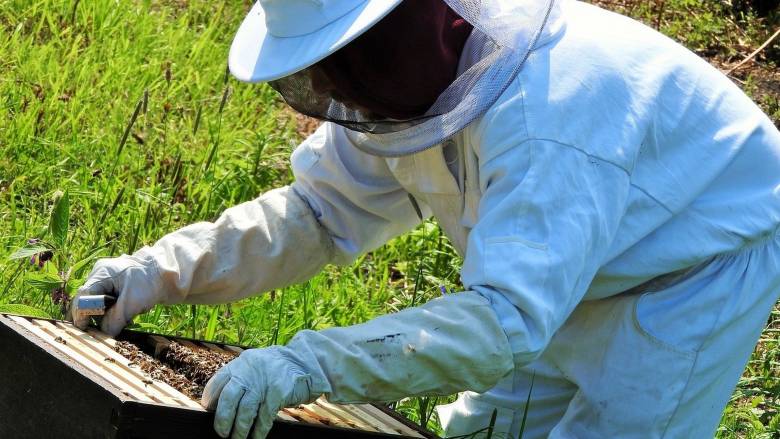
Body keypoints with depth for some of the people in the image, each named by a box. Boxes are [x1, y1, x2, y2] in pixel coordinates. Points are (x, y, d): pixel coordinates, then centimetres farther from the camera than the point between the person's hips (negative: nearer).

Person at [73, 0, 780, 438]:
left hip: (707, 260, -8)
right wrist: (164, 272, -18)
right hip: (574, 261, 8)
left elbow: (506, 317, -48)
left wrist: (308, 366, -55)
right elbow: (319, 212, -4)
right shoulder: (406, 72, -14)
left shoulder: (547, 117, -41)